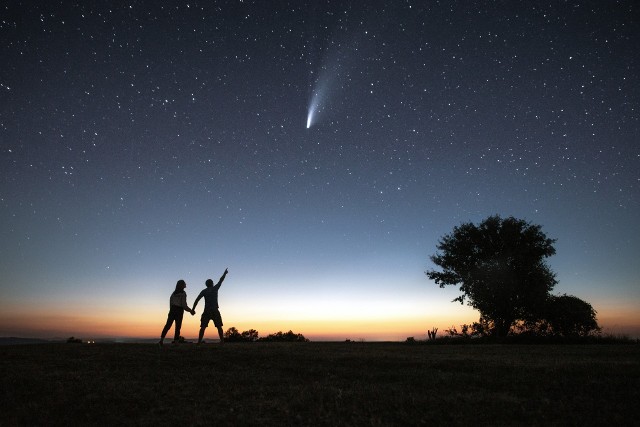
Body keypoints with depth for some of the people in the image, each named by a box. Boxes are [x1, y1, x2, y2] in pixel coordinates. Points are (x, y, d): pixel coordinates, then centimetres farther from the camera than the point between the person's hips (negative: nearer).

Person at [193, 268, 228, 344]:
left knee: (203, 327, -1)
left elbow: (197, 300, 0)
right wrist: (225, 273, 32)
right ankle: (222, 341, -4)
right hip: (215, 311, 0)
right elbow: (221, 280, 19)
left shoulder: (204, 291, 7)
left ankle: (199, 341, -10)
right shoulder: (215, 288, 7)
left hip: (207, 311, 0)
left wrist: (193, 309, 2)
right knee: (219, 326, 2)